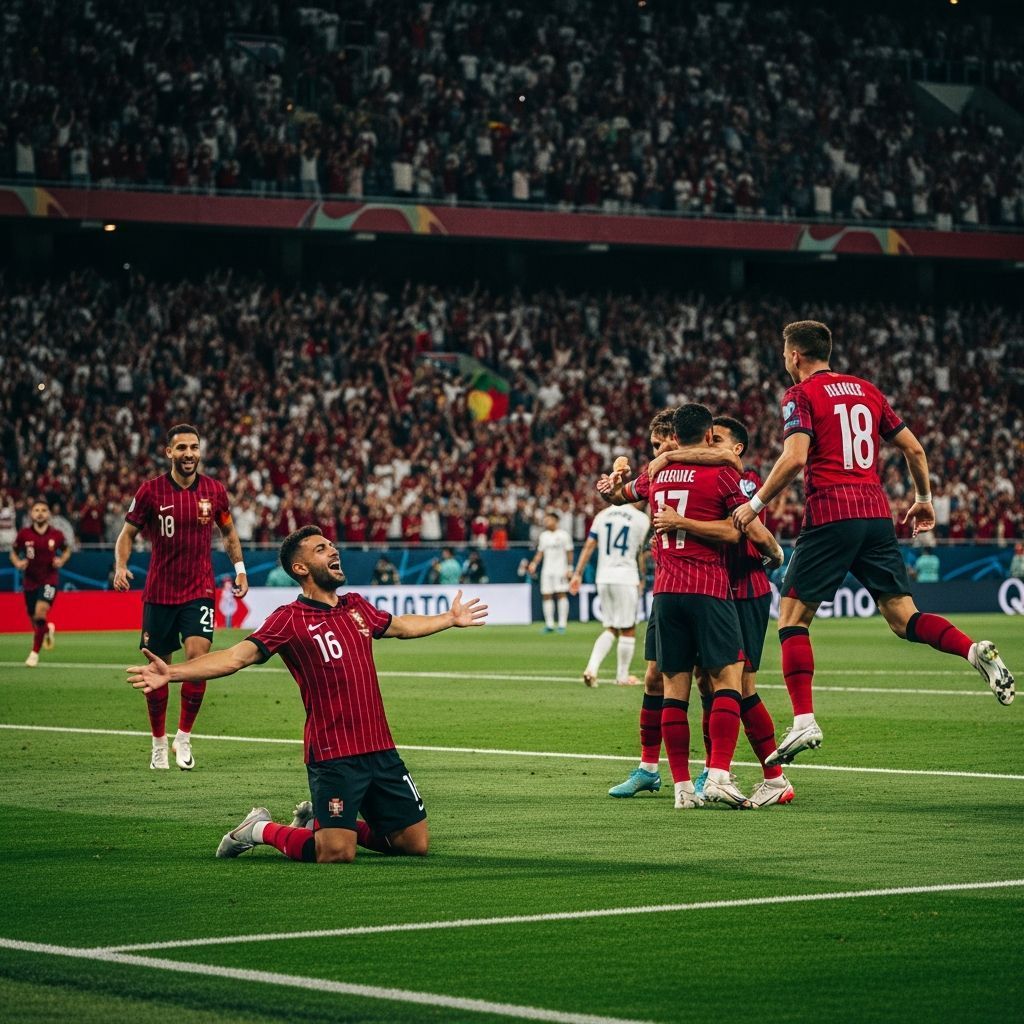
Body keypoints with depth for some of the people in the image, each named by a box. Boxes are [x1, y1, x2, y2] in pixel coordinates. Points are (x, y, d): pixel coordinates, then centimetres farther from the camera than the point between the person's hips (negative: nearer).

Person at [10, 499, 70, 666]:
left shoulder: (57, 535, -6)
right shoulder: (23, 534, -5)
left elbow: (67, 550, 13)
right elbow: (13, 552, 9)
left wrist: (61, 561, -7)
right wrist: (17, 563, -11)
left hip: (49, 580, -3)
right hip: (30, 581, 3)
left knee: (40, 612, -24)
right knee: (34, 618, 12)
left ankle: (35, 652, -14)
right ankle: (48, 629, 51)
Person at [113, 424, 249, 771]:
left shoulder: (214, 491, 1)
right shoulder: (150, 491, -4)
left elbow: (228, 532, 18)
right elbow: (128, 533, 4)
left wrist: (239, 568, 11)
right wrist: (121, 566, -12)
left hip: (199, 590, 0)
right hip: (159, 592, 0)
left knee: (198, 655, -18)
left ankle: (184, 738, -4)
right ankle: (159, 743, 22)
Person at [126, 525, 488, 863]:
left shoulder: (357, 607, 12)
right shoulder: (290, 619, -7)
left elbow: (399, 626, 33)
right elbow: (238, 656, -17)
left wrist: (451, 618, 46)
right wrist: (172, 673, -31)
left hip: (381, 750, 7)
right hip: (333, 756, -7)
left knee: (416, 844, 9)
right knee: (337, 854, -16)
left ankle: (318, 821, 28)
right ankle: (261, 829, 12)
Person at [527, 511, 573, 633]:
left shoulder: (563, 535, -2)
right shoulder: (543, 536, 12)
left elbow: (569, 553, -2)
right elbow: (540, 553, 17)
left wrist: (569, 568, -9)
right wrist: (534, 563, 1)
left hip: (560, 569, -5)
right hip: (547, 570, 5)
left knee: (562, 594, -9)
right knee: (546, 596, 2)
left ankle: (562, 624, -6)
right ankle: (549, 624, 7)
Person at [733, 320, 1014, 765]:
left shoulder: (801, 395, -1)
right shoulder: (867, 390, 17)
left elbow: (794, 458, -16)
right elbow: (913, 448, 18)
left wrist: (755, 504, -7)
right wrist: (924, 499, 31)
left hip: (830, 515, -6)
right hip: (876, 512, 6)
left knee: (792, 616, 3)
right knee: (903, 617, 7)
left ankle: (804, 722, -8)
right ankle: (976, 651, -18)